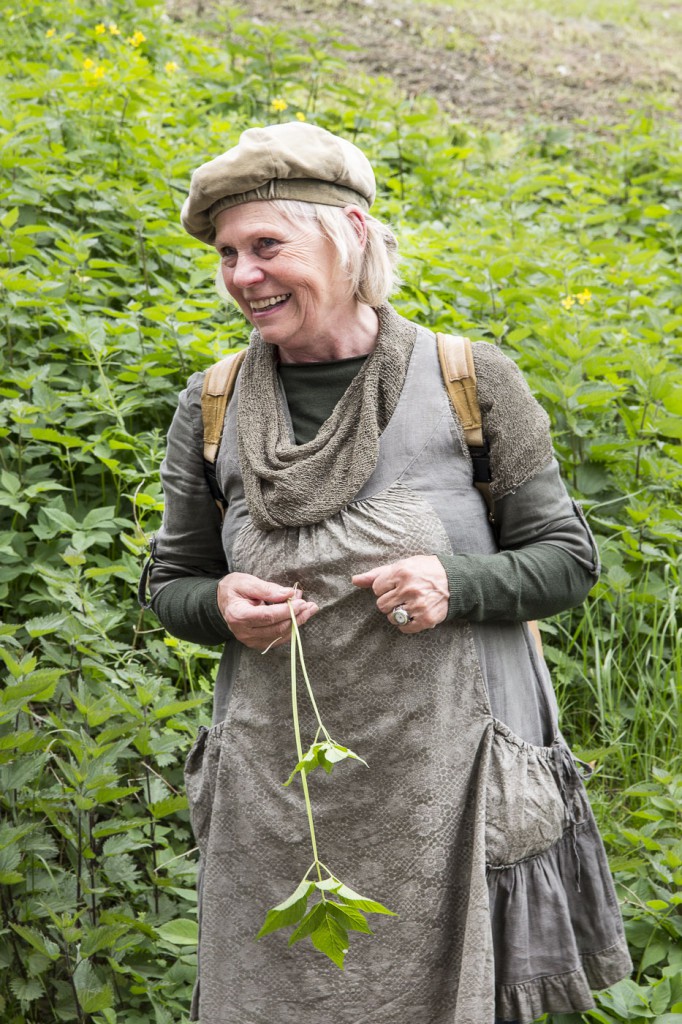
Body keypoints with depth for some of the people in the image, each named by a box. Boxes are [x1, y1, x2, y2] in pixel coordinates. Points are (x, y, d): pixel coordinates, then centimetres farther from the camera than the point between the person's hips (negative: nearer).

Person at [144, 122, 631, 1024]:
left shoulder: (469, 381, -3)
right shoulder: (212, 406, 4)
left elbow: (568, 558, 1)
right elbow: (172, 582, 14)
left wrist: (456, 585, -18)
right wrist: (222, 605, -9)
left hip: (444, 778, -2)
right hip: (276, 792, 2)